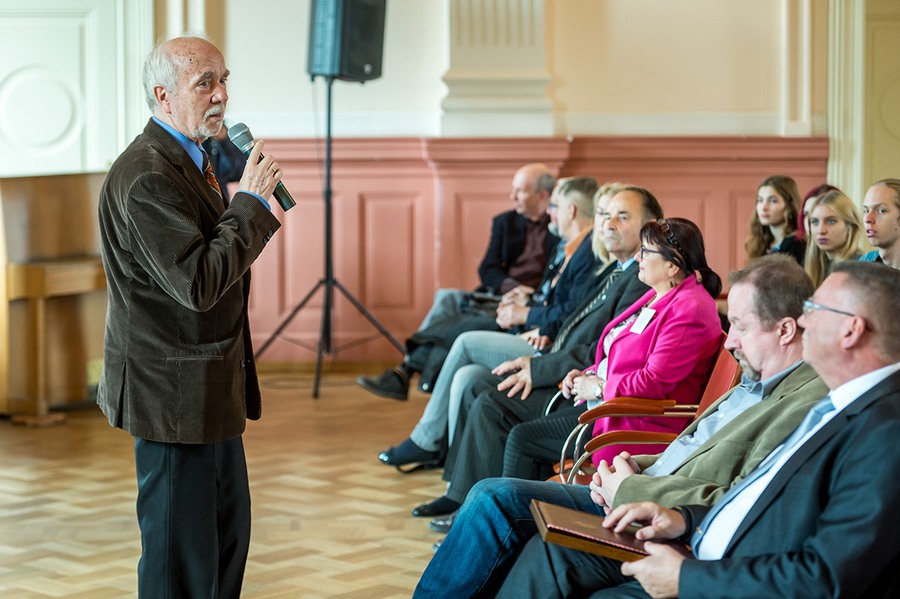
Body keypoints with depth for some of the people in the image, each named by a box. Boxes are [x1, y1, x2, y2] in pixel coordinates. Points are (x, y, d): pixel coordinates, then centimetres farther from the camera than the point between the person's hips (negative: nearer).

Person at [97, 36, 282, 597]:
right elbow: (197, 284, -28)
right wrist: (251, 202, -21)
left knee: (229, 532, 20)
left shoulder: (191, 160, 12)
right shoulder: (146, 175, -22)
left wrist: (251, 209, 4)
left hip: (210, 389, 11)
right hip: (175, 395, -11)